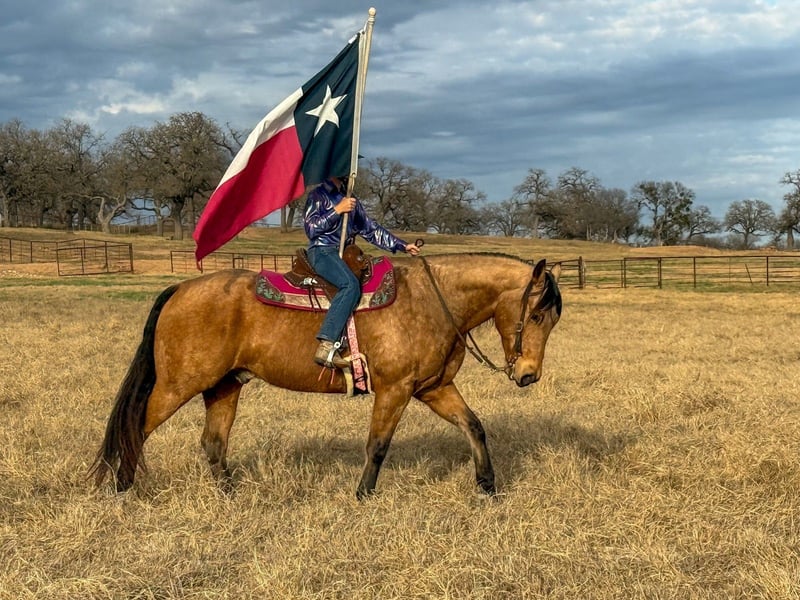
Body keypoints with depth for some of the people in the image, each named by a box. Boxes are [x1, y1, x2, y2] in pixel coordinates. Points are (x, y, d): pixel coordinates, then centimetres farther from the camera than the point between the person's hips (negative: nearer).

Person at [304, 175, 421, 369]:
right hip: (322, 252, -8)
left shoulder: (351, 200, 21)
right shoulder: (317, 195, 2)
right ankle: (326, 346, -42)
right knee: (351, 284, -33)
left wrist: (402, 246, 17)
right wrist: (337, 210, -15)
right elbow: (310, 227, -8)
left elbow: (371, 229, 22)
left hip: (345, 254, 8)